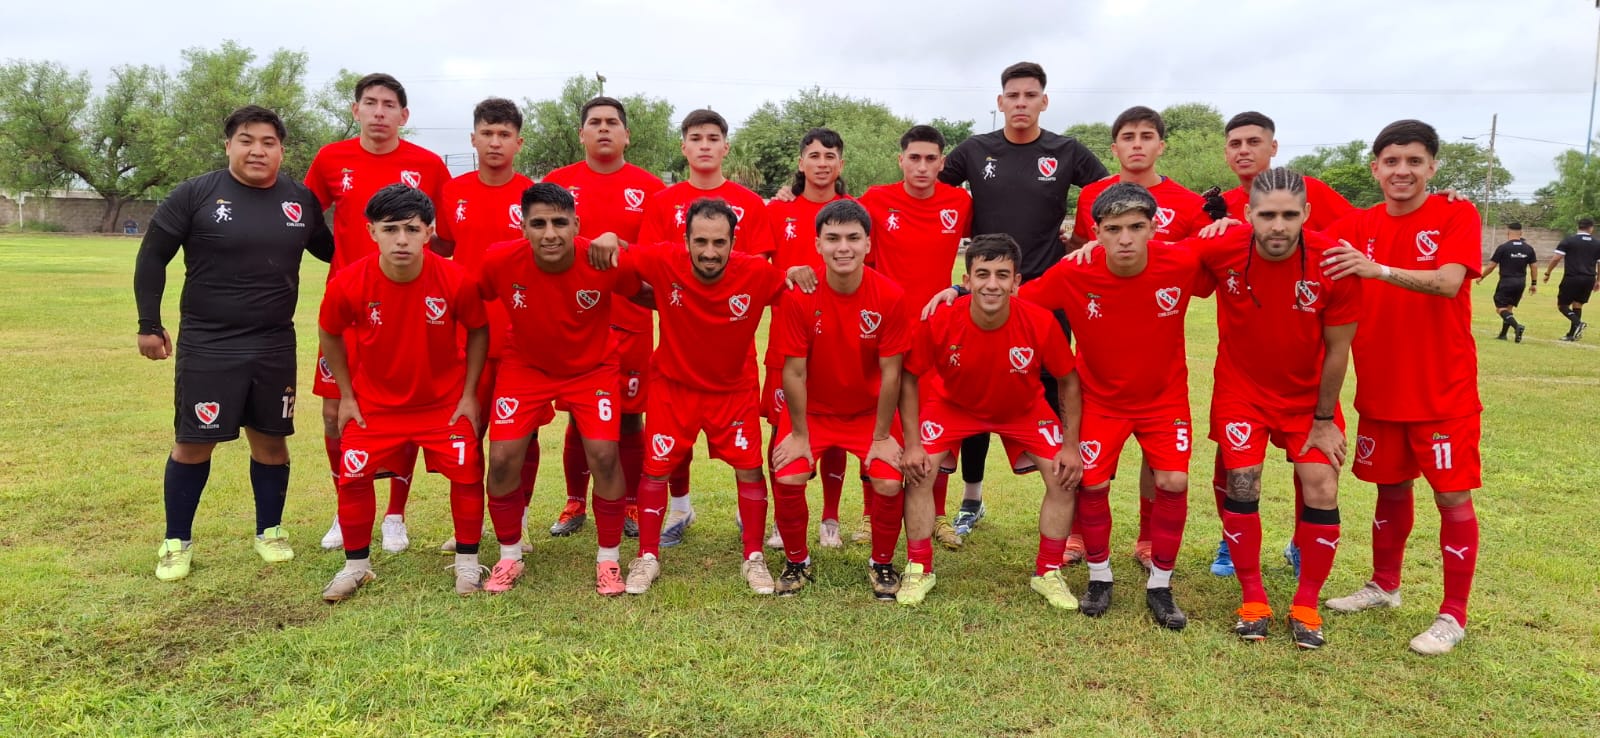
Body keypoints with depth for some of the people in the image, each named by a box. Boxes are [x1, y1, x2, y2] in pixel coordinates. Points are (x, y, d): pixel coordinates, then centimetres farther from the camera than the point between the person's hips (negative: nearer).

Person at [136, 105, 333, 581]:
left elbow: (330, 250, 19)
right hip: (207, 347, -2)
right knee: (193, 443, 5)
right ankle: (177, 542, 22)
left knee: (271, 439, 10)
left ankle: (270, 531, 27)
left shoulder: (301, 200, 3)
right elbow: (152, 257, 0)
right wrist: (149, 324, -2)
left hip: (275, 347, 3)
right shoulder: (195, 195, -6)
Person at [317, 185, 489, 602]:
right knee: (353, 476, 0)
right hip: (375, 402, 1)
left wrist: (469, 393, -7)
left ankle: (467, 562, 16)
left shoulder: (457, 281, -24)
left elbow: (478, 331, -5)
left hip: (445, 400, -1)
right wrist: (346, 395, 1)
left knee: (466, 473, -6)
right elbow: (329, 335, 0)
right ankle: (356, 566, 23)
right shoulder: (347, 285, -21)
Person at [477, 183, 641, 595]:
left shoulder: (606, 262, -28)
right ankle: (509, 558, 19)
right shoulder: (499, 262, -25)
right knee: (502, 458, -6)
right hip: (526, 367, 1)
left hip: (593, 368, -1)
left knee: (604, 455, -12)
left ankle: (609, 560, 11)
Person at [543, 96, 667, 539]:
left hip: (631, 322, 0)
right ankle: (575, 504, 25)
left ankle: (631, 506, 21)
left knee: (630, 417, 6)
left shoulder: (649, 188, 2)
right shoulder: (558, 183, 6)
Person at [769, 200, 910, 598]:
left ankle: (882, 564, 12)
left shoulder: (890, 296, -18)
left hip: (869, 412, 0)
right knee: (787, 479, -19)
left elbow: (890, 373, -13)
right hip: (811, 411, 0)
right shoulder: (797, 295, -19)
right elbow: (794, 372, -13)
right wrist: (799, 434, -10)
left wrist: (882, 437, -9)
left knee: (889, 483, -18)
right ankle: (797, 561, 10)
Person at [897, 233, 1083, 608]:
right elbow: (910, 379, -15)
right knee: (918, 472, -14)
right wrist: (912, 444, -19)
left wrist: (1071, 446, -13)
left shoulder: (1041, 323, -31)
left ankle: (1048, 573, 13)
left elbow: (1068, 381, -13)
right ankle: (919, 569, 7)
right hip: (952, 404, 0)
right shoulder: (939, 321, -32)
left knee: (1065, 477, -9)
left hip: (1024, 409, 1)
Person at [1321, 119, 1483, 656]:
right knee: (1391, 487, 17)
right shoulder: (1357, 227, 3)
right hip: (1380, 390, 4)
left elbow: (1449, 282, -25)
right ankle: (1384, 585, 35)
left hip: (1444, 391, -3)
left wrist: (1379, 269, -40)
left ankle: (1453, 616, 16)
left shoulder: (1456, 215, -9)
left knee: (1453, 497, 2)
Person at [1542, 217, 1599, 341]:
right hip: (1589, 279, 4)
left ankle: (1578, 323, -17)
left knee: (1562, 305, 7)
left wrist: (1547, 273, 0)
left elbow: (1556, 258, -11)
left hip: (1572, 278, -4)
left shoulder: (1568, 240, -3)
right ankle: (1572, 334, 14)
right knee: (1577, 305, 14)